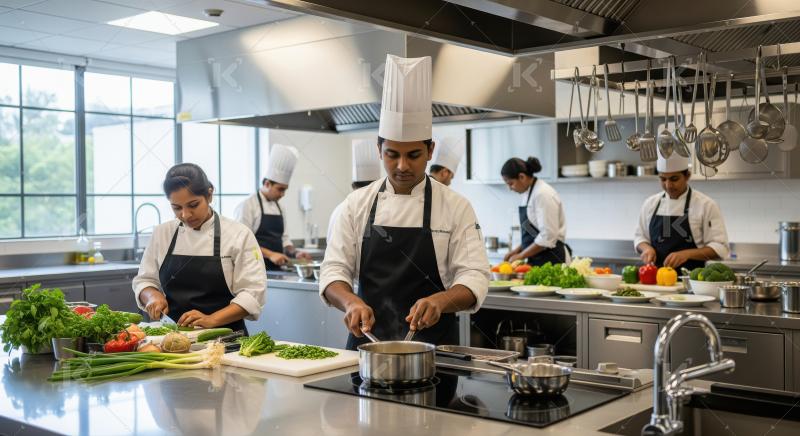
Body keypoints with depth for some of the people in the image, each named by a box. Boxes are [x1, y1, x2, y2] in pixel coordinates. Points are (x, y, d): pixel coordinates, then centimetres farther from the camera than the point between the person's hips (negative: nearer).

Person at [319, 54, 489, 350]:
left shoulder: (455, 207, 0)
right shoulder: (357, 204, 5)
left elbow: (473, 279, -4)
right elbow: (334, 270, 4)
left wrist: (439, 300, -24)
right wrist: (352, 302, -17)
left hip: (432, 347, -1)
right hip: (367, 342, 1)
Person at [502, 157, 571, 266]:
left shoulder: (543, 195, -17)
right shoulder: (528, 193, 11)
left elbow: (548, 236, -20)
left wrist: (521, 255, -13)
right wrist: (517, 250, 9)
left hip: (552, 259, -8)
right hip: (537, 259, 8)